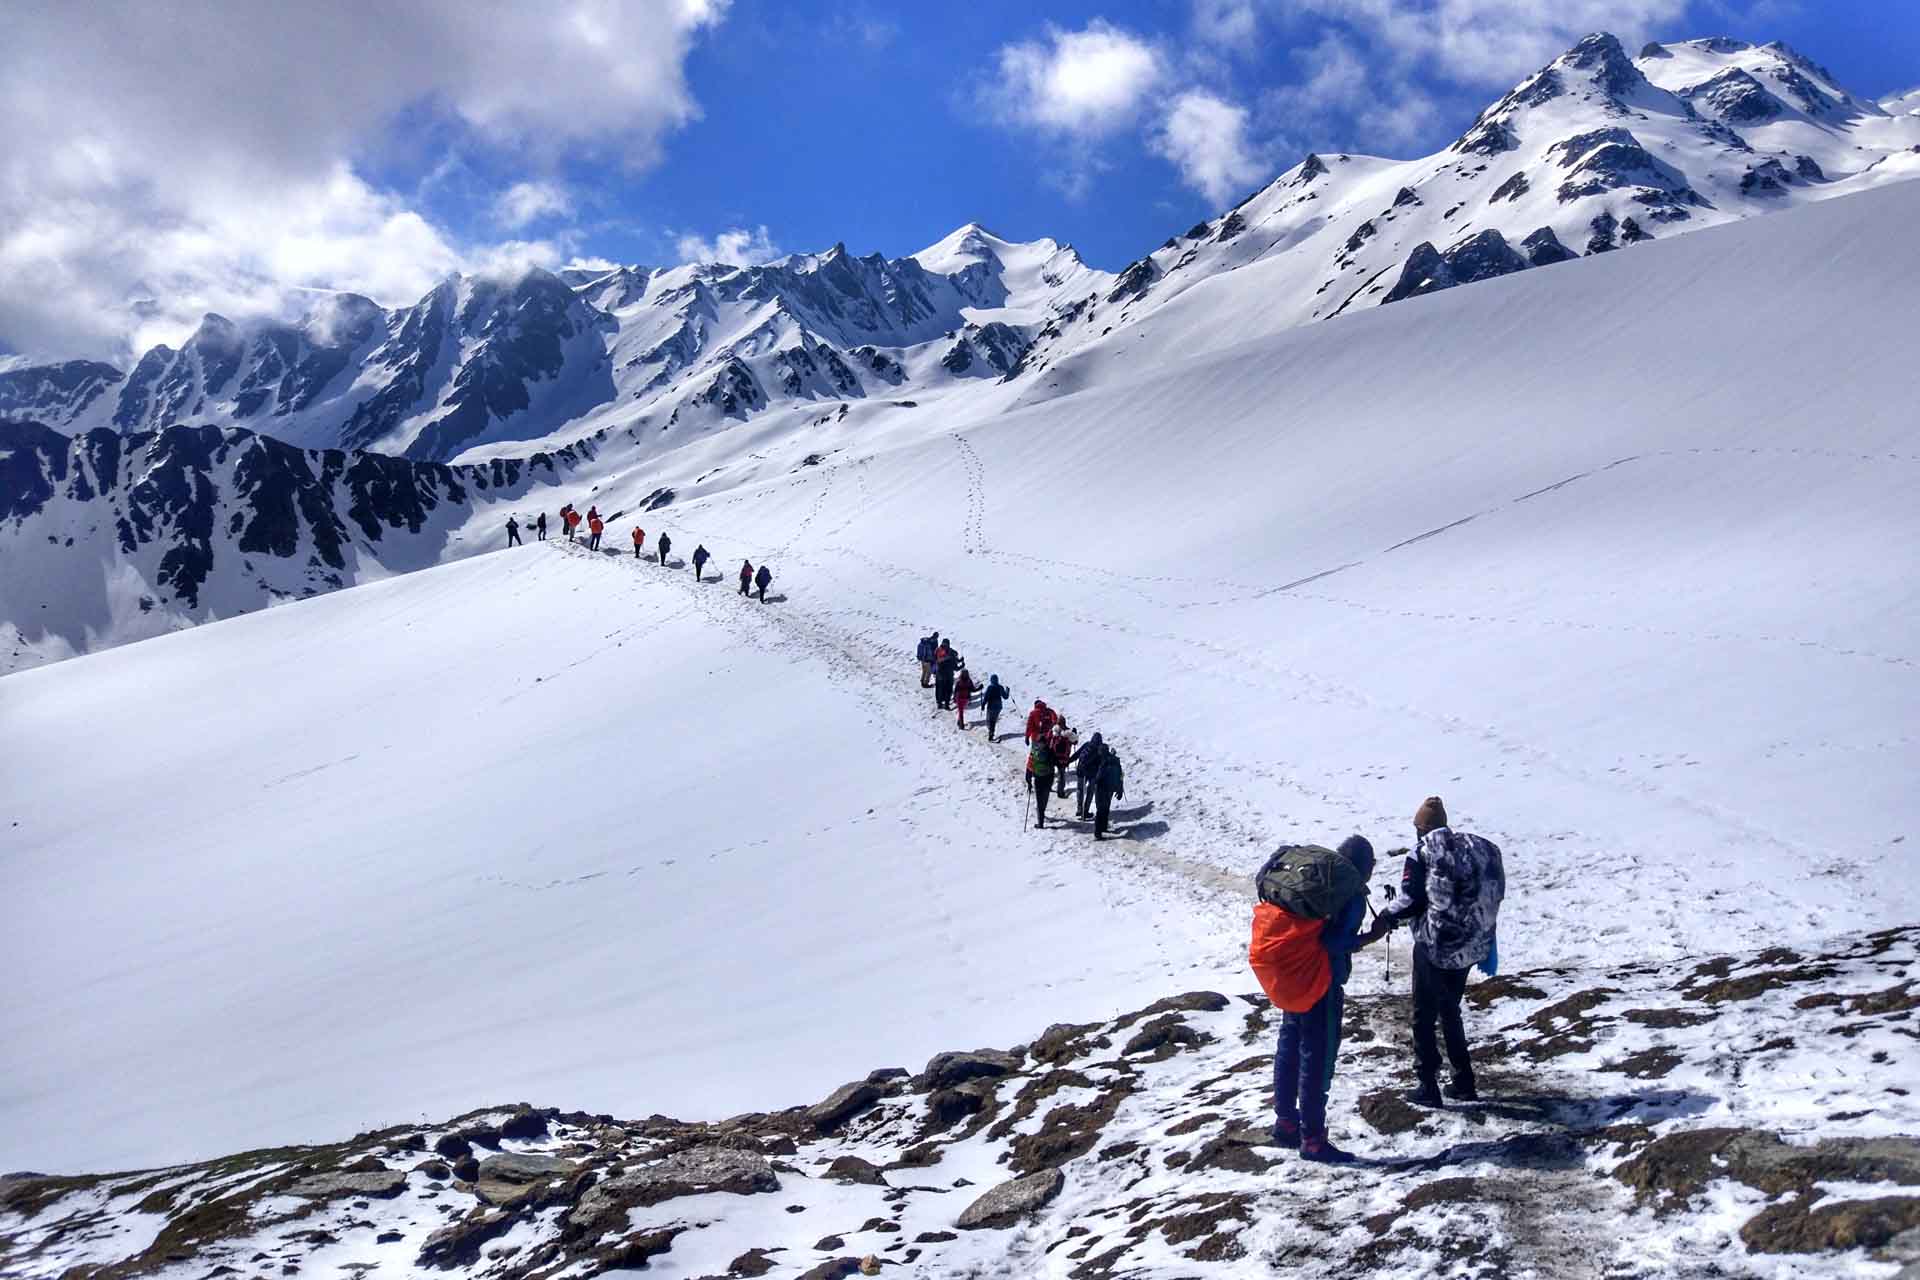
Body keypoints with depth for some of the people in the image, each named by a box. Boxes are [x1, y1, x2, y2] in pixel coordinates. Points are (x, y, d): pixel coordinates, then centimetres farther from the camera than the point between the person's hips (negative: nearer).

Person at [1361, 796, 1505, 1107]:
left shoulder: (1421, 852, -9)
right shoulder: (1477, 848, 6)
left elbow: (1411, 901, -12)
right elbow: (1494, 893, 7)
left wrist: (1385, 919, 1)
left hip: (1435, 946, -6)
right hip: (1471, 947, 6)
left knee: (1424, 1016, 7)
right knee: (1450, 1012, 21)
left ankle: (1428, 1086, 6)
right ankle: (1464, 1083, 22)